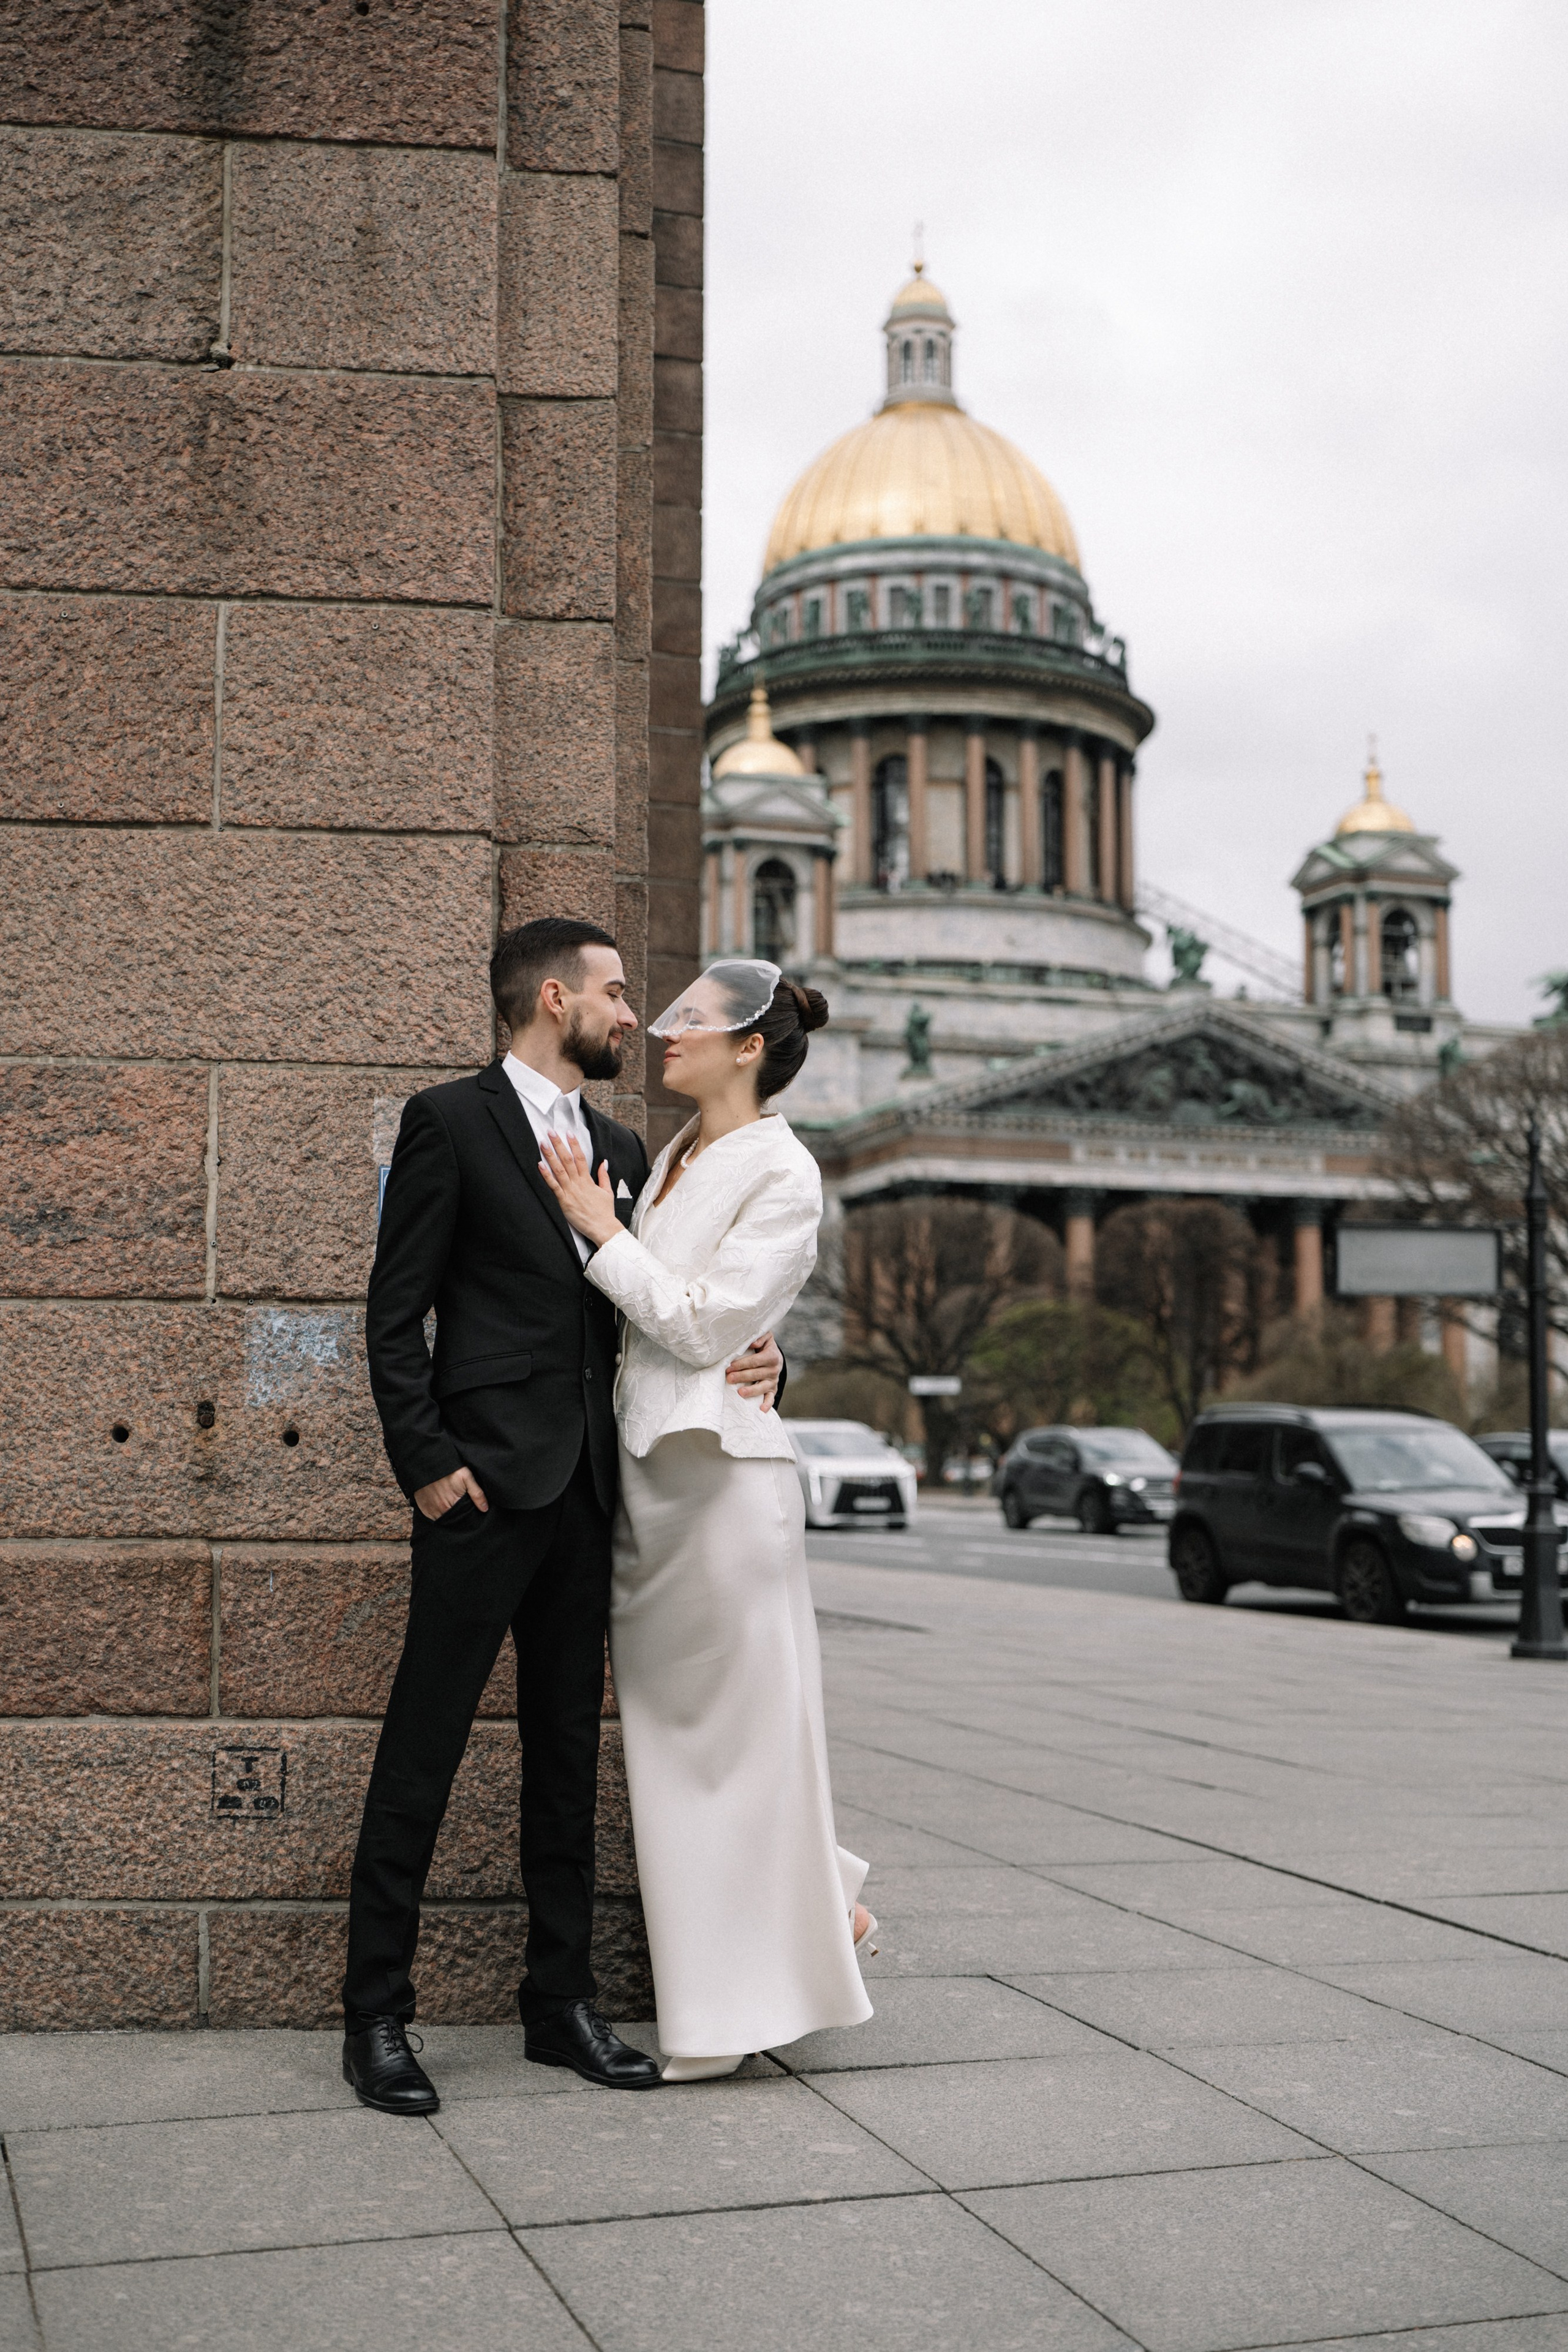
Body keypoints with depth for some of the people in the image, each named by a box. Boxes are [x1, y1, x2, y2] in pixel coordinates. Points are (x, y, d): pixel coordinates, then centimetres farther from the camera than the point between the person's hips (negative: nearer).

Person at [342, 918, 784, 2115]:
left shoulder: (624, 1149, 17)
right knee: (423, 1749, -2)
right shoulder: (450, 1120, -2)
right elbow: (395, 1315, -5)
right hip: (487, 1484, -6)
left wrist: (749, 1356, 0)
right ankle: (377, 2017, 6)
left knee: (569, 1752, 11)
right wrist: (427, 1462, -13)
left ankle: (561, 2002, 20)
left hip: (589, 1490, 7)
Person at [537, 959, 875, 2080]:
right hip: (646, 1471, 8)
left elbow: (703, 1323, -15)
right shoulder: (673, 1158, 15)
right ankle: (712, 1993, 22)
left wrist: (603, 1231, -10)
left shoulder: (781, 1174, -10)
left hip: (721, 1473, -8)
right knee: (672, 1729, 12)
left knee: (744, 1724, 0)